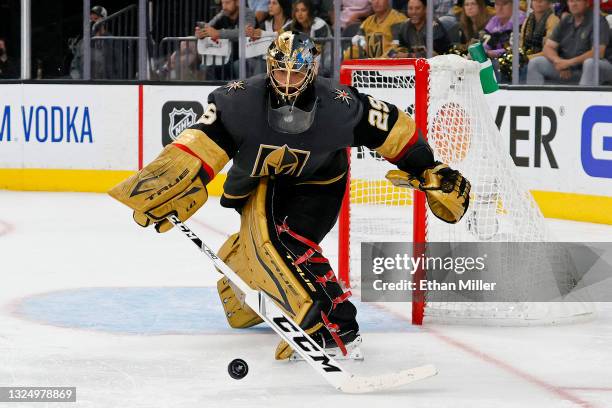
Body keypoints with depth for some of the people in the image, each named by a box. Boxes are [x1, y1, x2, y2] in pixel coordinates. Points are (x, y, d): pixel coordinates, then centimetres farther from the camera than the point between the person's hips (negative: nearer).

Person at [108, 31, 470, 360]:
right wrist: (170, 183, -41)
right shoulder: (243, 99, -26)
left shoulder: (338, 104, -27)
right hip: (261, 180, 4)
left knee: (289, 240, -26)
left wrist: (427, 169, -8)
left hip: (318, 184, -4)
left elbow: (390, 127, -15)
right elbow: (204, 141, -28)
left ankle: (336, 329, -35)